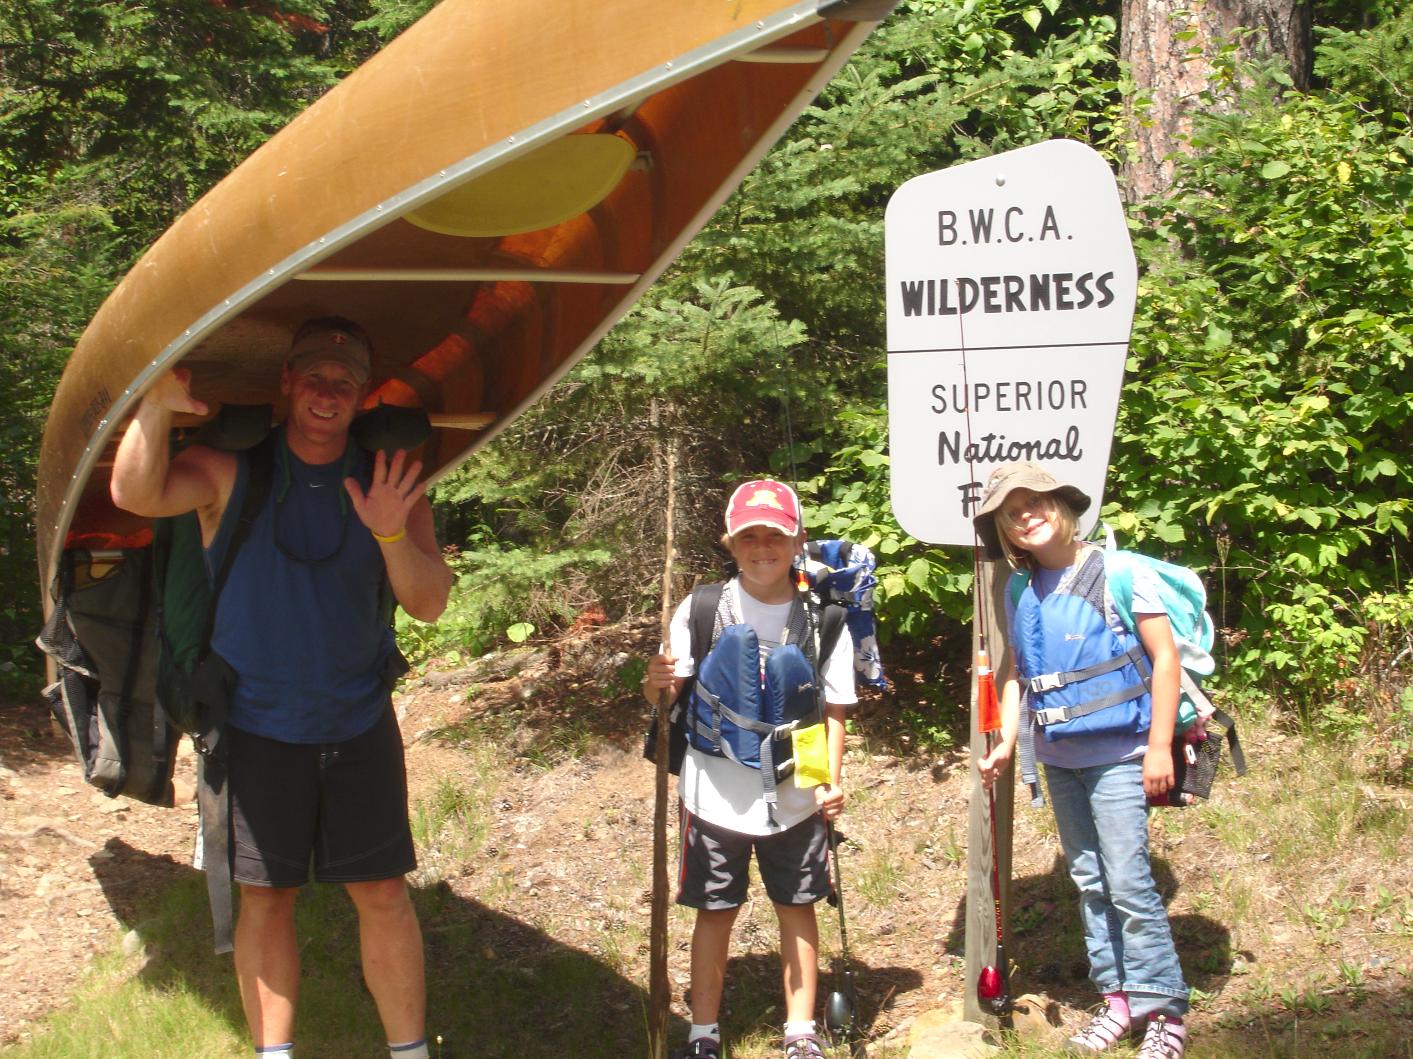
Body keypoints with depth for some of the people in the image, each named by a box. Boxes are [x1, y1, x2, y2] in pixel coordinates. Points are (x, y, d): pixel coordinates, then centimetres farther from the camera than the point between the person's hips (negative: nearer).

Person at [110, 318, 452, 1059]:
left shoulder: (388, 483, -1)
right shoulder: (230, 471, -6)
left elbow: (429, 604, -7)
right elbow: (137, 494, -25)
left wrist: (390, 533, -26)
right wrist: (156, 407, -43)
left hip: (360, 723, 1)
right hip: (257, 726, -1)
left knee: (383, 893, 1)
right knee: (265, 898, 4)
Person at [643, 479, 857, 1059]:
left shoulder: (822, 620, -3)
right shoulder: (700, 611, -4)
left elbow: (833, 708, 2)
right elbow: (666, 694, 0)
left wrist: (832, 779, -9)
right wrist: (656, 681, -23)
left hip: (795, 796, 1)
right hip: (716, 794, 0)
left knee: (797, 910, 11)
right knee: (715, 912, 10)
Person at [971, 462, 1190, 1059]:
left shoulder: (1117, 573, -8)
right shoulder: (1022, 593, 7)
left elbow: (1165, 657, -8)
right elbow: (1015, 674, 14)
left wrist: (1159, 744, -12)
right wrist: (1007, 742, 1)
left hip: (1116, 753, -6)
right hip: (1057, 757, 6)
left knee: (1127, 882, -10)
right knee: (1089, 880, 11)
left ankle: (1164, 1011, -1)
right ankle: (1117, 996, 20)